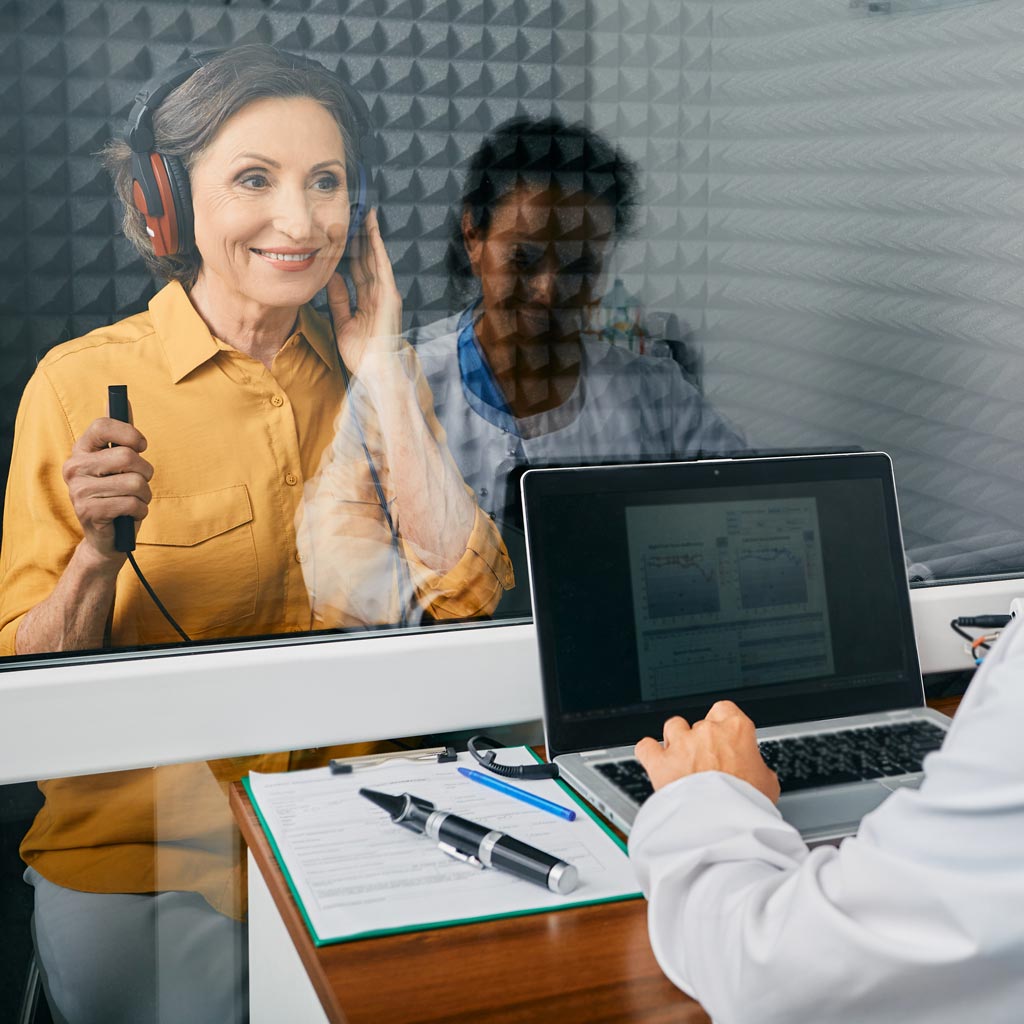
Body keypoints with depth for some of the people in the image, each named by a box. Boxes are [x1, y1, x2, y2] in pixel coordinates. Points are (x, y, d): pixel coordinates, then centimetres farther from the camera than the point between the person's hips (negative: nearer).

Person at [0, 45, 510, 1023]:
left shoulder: (364, 370, 4)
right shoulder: (82, 382, -7)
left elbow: (468, 600, -8)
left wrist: (384, 377, -10)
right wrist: (100, 551, -23)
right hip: (145, 848, -2)